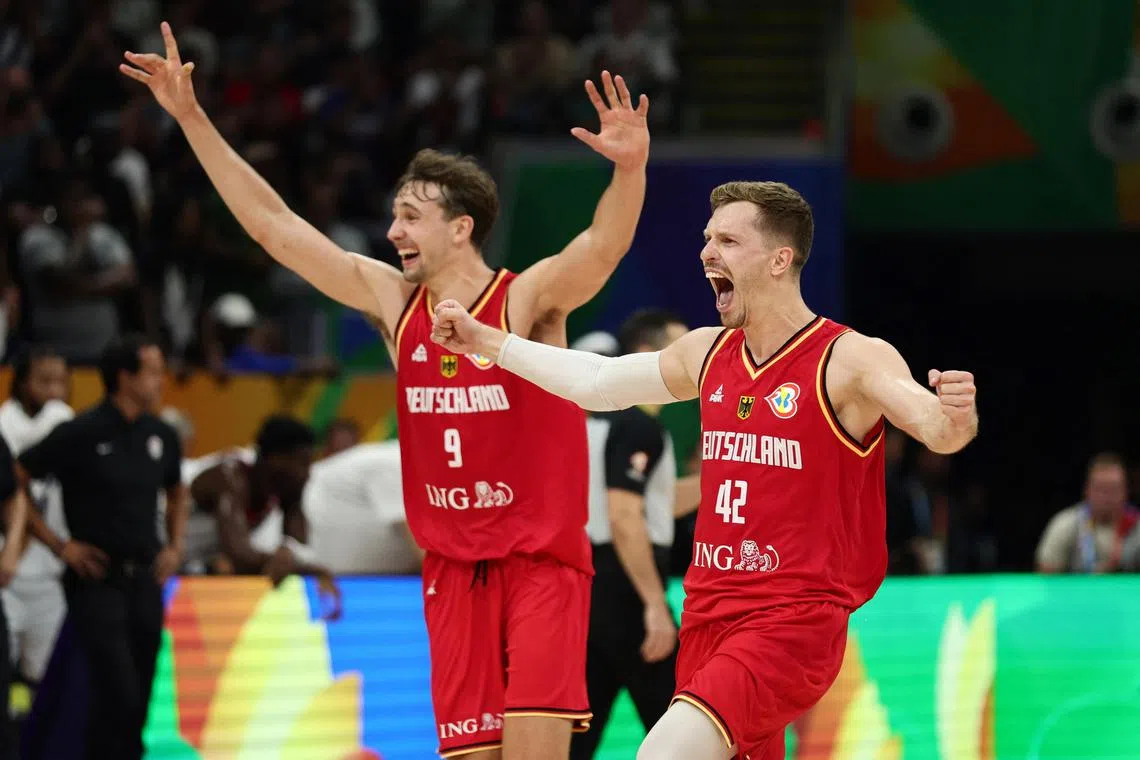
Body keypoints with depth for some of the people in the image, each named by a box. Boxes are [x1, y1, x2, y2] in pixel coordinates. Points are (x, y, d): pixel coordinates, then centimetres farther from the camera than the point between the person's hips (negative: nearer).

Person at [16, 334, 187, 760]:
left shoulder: (161, 436, 8)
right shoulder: (80, 435, -10)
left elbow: (176, 495, 28)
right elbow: (14, 482, -7)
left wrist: (174, 547, 13)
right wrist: (59, 545, -8)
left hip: (144, 580, 6)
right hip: (96, 580, -6)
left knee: (139, 701, 8)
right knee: (119, 696, -15)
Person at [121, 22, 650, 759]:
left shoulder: (528, 301, -11)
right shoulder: (393, 301, 3)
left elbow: (603, 245, -30)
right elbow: (273, 225, 7)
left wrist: (631, 168, -50)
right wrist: (192, 117, 5)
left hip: (543, 564, -5)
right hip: (452, 570, 5)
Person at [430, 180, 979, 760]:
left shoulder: (851, 360, -11)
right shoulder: (708, 353, 10)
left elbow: (936, 430, -25)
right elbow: (596, 381, 24)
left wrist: (954, 417, -48)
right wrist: (483, 341, 26)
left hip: (793, 621, -7)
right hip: (708, 618, 7)